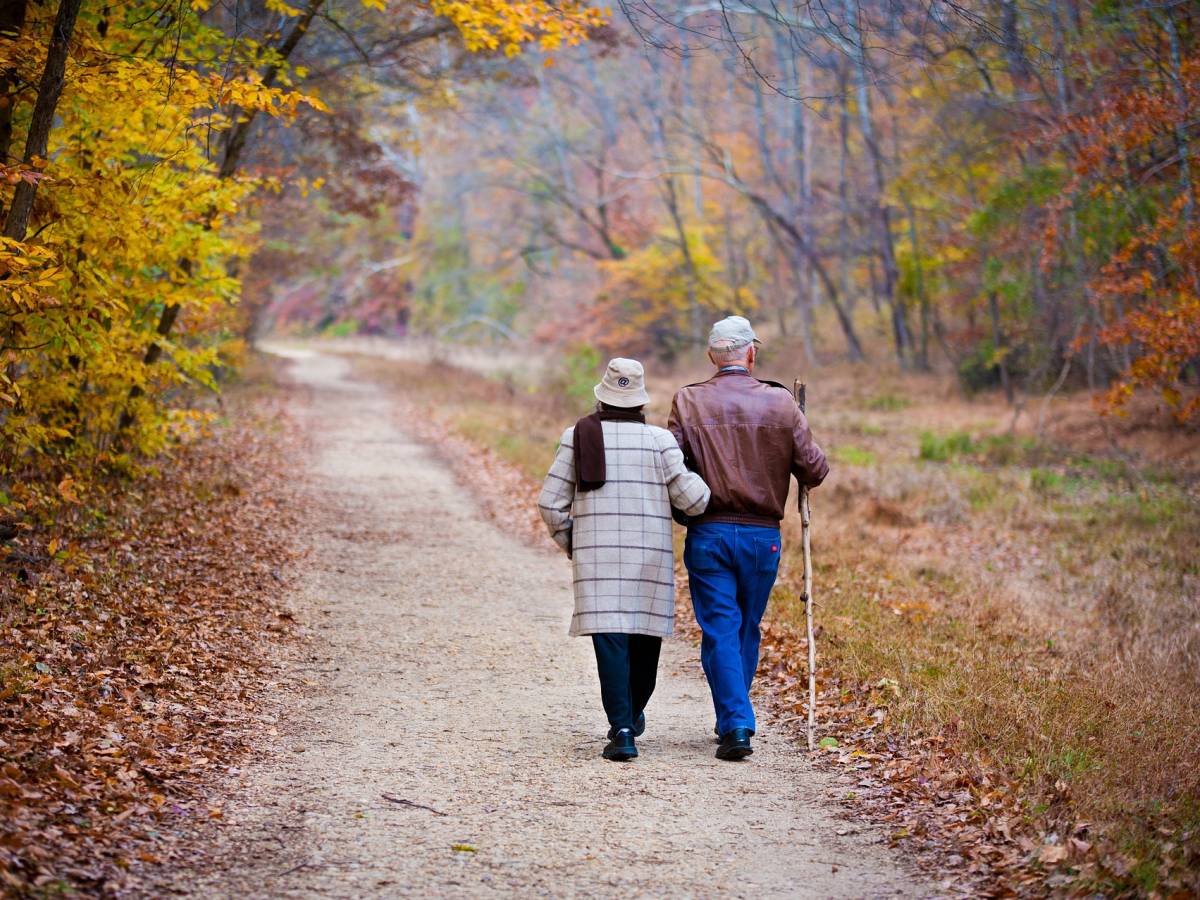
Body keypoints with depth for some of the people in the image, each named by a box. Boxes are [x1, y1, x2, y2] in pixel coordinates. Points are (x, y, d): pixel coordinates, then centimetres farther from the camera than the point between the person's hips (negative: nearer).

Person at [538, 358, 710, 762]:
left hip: (597, 555, 0)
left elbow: (551, 503, 1)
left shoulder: (578, 436, 1)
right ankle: (632, 715, 33)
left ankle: (622, 730, -15)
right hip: (651, 554, 0)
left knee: (610, 640, -4)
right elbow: (691, 497, -6)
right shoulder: (659, 440, -2)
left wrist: (569, 542, 17)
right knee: (645, 636, 17)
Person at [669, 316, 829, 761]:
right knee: (747, 629, 15)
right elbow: (814, 470, -1)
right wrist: (807, 476, 21)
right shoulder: (780, 402, -2)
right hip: (763, 534, 1)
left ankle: (735, 725, -8)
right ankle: (733, 719, 25)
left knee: (720, 630, 1)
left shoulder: (688, 402, -4)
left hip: (708, 533, -1)